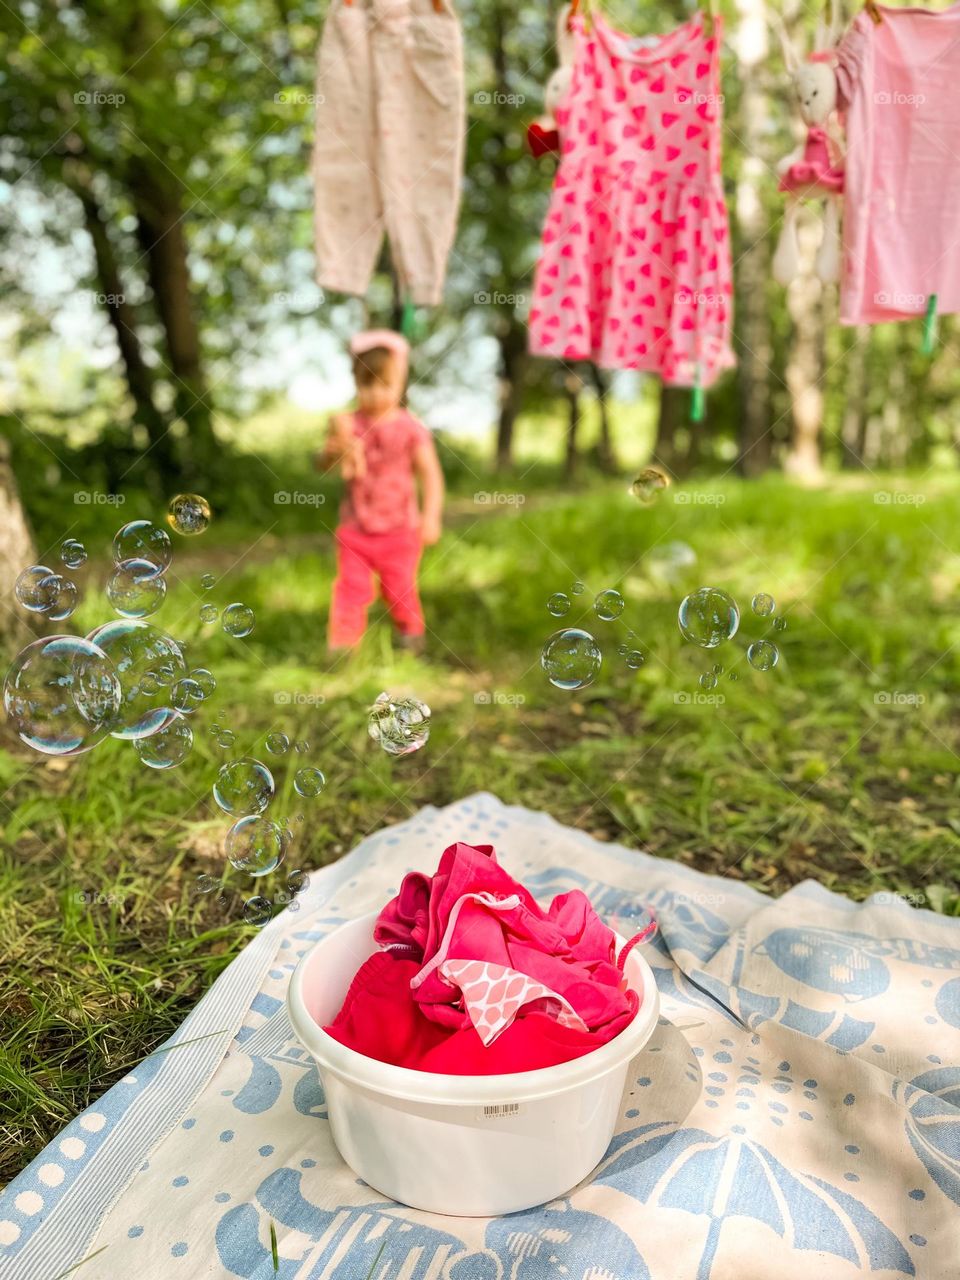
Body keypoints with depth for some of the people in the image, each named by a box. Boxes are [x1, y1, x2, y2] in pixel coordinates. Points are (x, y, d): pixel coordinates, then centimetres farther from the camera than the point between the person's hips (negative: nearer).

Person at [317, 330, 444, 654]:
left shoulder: (410, 428, -8)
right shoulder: (348, 424, -1)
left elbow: (431, 474, -8)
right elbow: (321, 465, -4)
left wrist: (431, 516, -17)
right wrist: (334, 449, -26)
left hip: (398, 531, -2)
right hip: (355, 530, 2)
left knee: (399, 590, 10)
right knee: (350, 588, -1)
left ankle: (411, 634, 34)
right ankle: (342, 645, 8)